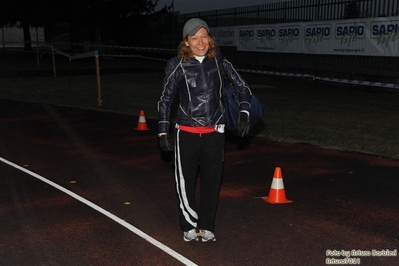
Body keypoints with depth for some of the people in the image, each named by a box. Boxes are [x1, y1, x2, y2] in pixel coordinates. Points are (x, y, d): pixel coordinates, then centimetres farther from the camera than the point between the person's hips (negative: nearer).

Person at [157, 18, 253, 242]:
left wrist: (244, 113, -2)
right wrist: (163, 133, -2)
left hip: (214, 133, 2)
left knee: (212, 182, 10)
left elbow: (242, 87, 11)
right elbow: (166, 100, 1)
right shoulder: (177, 65, -5)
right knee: (186, 183, 5)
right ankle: (189, 227, 25)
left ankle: (206, 227, 27)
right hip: (187, 134, -2)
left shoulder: (219, 62, 0)